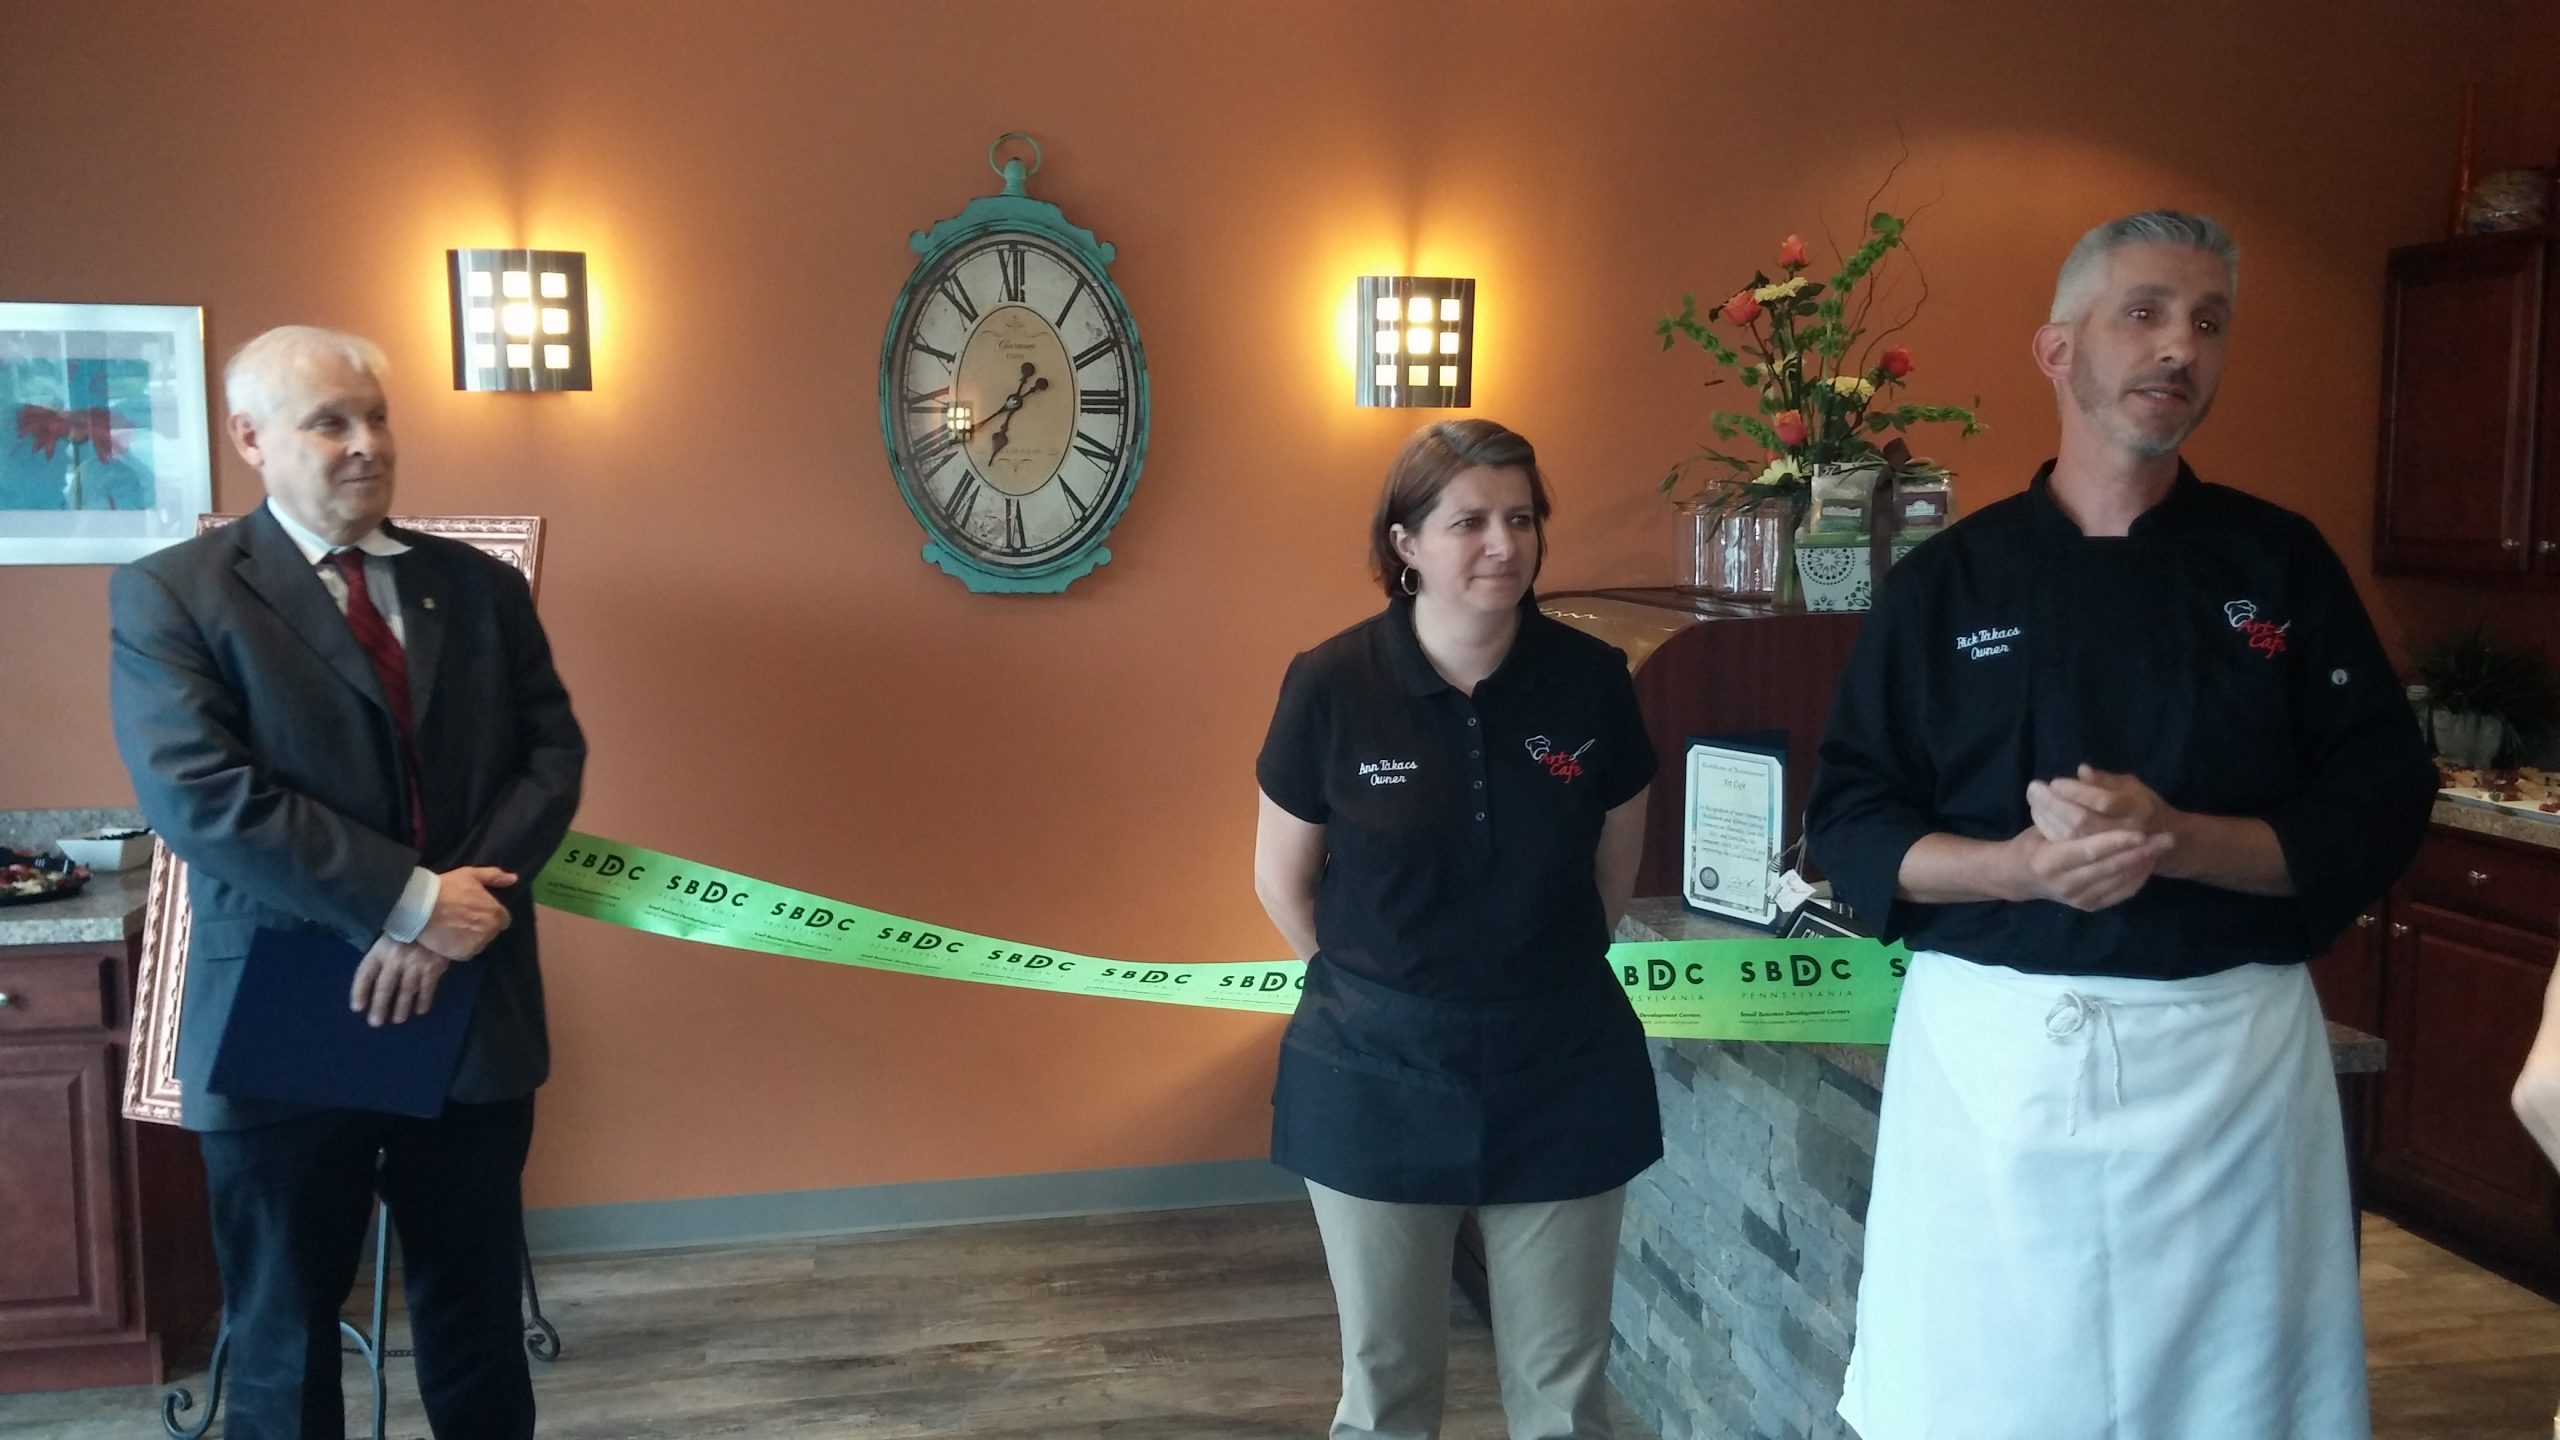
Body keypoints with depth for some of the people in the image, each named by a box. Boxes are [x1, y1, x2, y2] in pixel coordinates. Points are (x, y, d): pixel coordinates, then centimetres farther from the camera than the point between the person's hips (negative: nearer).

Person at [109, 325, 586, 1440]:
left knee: (478, 1315, 15)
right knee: (281, 1334, 13)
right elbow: (197, 793, -17)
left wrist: (458, 908, -14)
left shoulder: (481, 586, 8)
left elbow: (553, 751, 1)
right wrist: (407, 901, -20)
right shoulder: (170, 594, -4)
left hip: (473, 1011, 3)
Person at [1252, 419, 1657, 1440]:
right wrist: (1368, 989, 4)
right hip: (1377, 1077, -1)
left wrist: (1548, 978, 8)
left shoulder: (1591, 680, -7)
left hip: (1562, 1075, 1)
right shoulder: (1330, 684, -11)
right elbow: (1282, 878, 2)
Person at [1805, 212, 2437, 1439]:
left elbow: (2379, 809, 0)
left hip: (2234, 1052, 1)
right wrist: (2024, 866, -18)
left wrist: (2181, 841, -18)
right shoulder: (1947, 581, 2)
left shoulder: (2281, 564, 4)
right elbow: (1851, 822, 0)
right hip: (1991, 1049, 0)